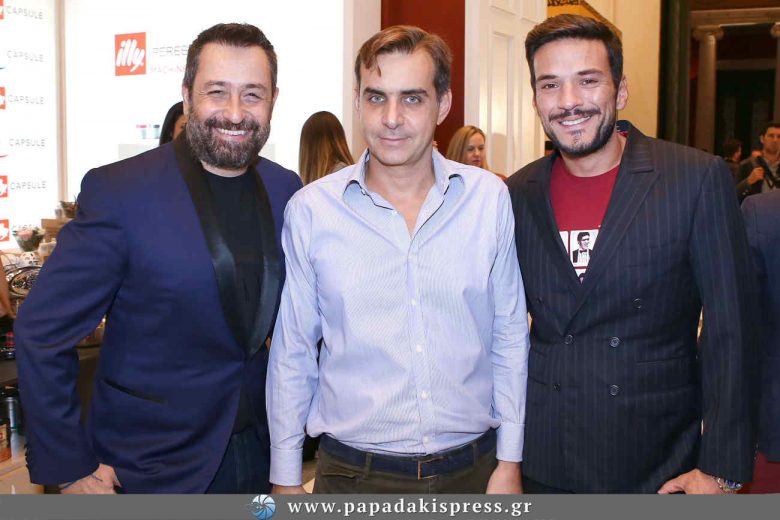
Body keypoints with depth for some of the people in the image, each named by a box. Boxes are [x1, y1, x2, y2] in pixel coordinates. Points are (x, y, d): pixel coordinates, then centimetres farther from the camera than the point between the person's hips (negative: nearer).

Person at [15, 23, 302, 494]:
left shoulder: (287, 190, -1)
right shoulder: (118, 192, -16)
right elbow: (41, 333, -13)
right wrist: (69, 468, -12)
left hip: (259, 455, 4)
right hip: (152, 469, -4)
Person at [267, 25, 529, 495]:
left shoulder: (490, 198, -4)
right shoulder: (310, 210, -7)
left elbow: (510, 339, 2)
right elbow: (292, 354, -1)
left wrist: (510, 462, 2)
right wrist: (286, 479, 2)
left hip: (472, 470, 1)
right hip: (354, 473, -1)